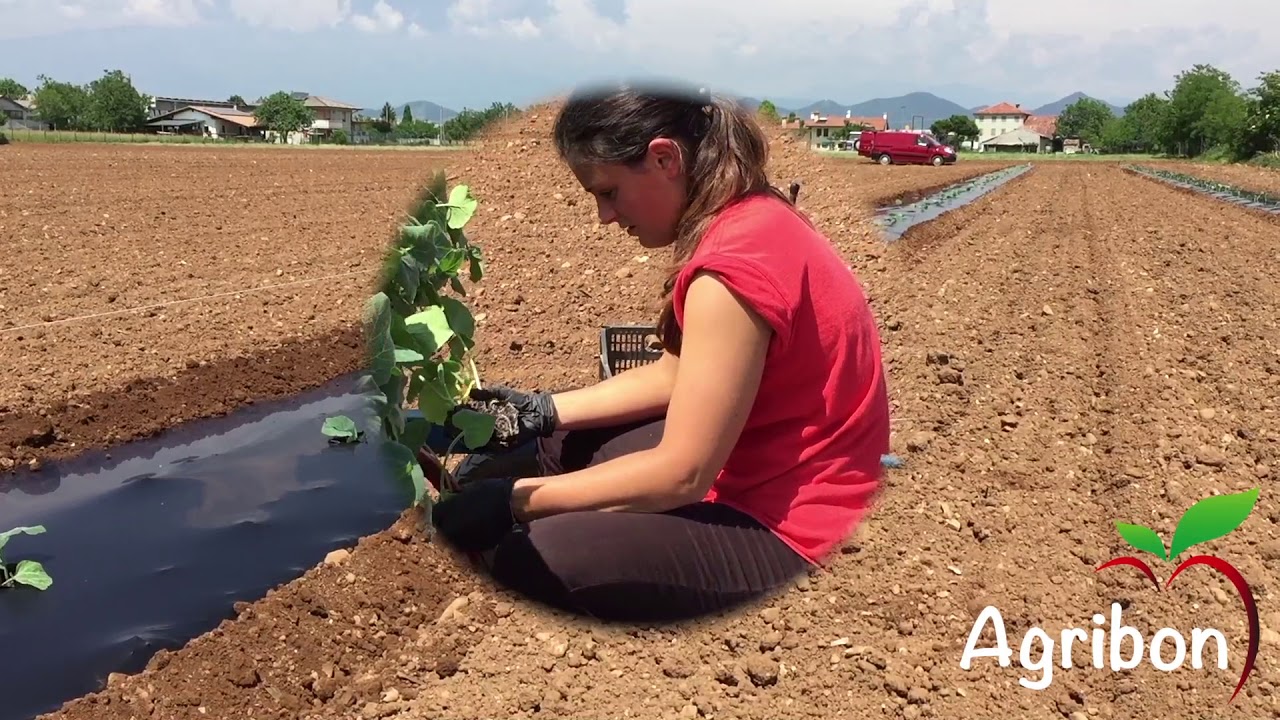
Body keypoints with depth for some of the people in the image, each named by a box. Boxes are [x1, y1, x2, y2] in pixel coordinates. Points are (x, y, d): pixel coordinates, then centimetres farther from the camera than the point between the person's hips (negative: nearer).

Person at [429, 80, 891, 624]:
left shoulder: (734, 266, -28)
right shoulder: (748, 216, 3)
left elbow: (681, 476, -24)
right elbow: (673, 376, 10)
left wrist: (515, 500, -17)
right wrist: (546, 409, 5)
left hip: (787, 532, -10)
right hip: (757, 466, 10)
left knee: (527, 559, -22)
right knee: (552, 447, 15)